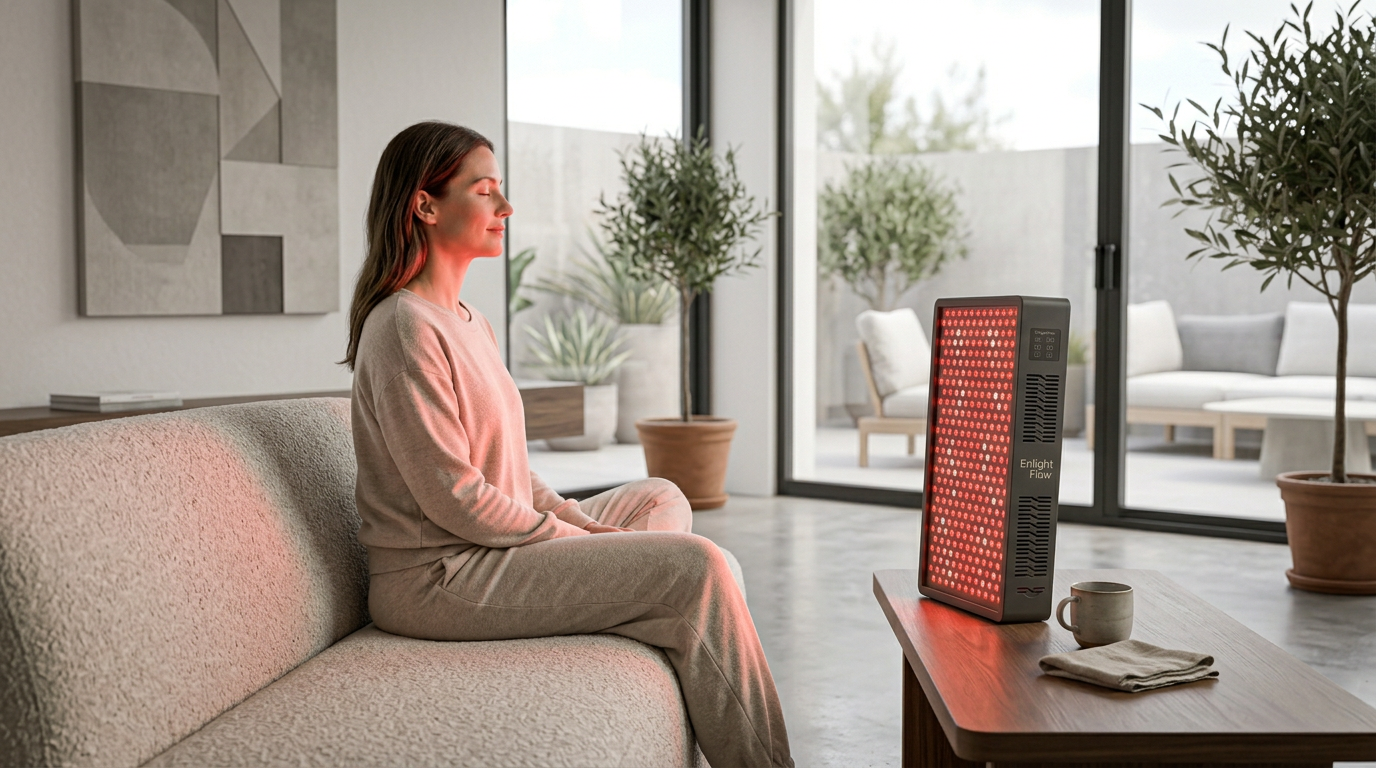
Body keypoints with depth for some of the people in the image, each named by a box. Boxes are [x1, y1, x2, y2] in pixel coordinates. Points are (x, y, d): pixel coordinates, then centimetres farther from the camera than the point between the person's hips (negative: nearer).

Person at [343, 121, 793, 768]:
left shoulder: (468, 322, 16)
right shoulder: (405, 327, -16)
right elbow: (455, 498, -20)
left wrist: (582, 524, 3)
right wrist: (580, 538, -12)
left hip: (491, 546, 10)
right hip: (437, 580, -10)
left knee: (660, 499, 18)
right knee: (694, 567, -15)